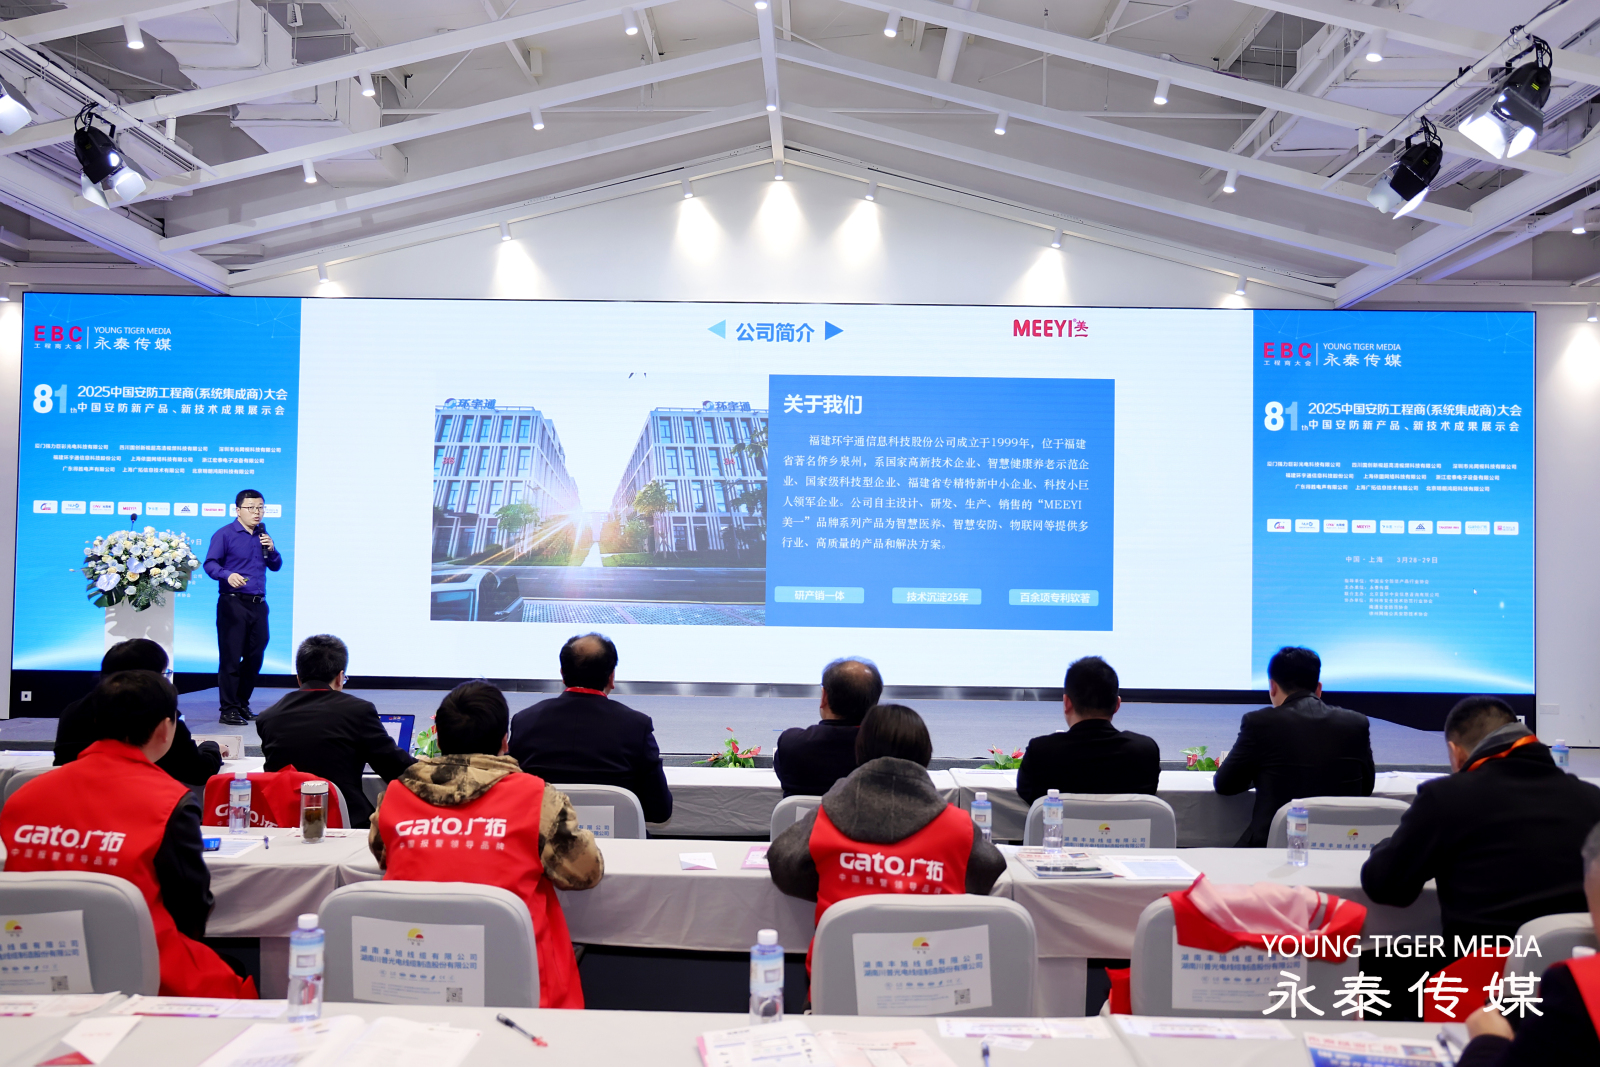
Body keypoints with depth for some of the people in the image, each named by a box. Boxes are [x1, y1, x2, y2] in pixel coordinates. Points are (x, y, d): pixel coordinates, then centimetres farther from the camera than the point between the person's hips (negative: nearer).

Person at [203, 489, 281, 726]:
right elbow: (209, 564, -12)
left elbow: (276, 566, 19)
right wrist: (228, 575, -31)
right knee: (230, 657, -5)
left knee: (255, 657, 10)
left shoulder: (263, 535, 16)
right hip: (232, 603, -6)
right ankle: (229, 710, 0)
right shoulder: (225, 534, -3)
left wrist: (271, 550, 0)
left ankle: (242, 704, 23)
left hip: (258, 604, 6)